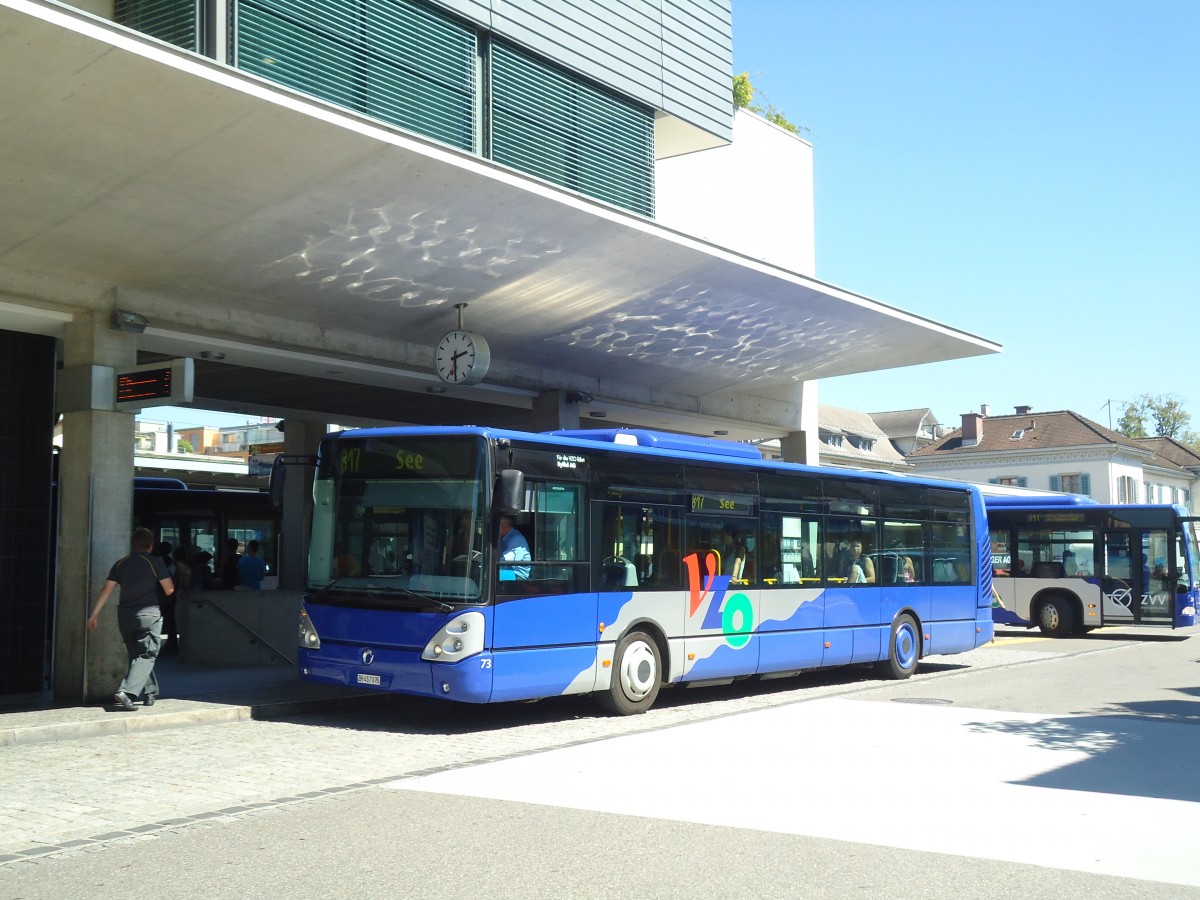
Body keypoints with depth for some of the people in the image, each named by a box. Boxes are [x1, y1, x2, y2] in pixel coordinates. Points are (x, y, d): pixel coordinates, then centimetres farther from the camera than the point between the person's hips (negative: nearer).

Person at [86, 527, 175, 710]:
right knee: (146, 656, -4)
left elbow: (106, 590, 3)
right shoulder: (155, 562, -5)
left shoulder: (121, 564, 7)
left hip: (125, 616, 5)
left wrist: (94, 614, 5)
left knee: (136, 655, 19)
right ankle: (126, 692, -22)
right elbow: (169, 590, -9)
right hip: (149, 614, -5)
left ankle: (151, 693, 24)